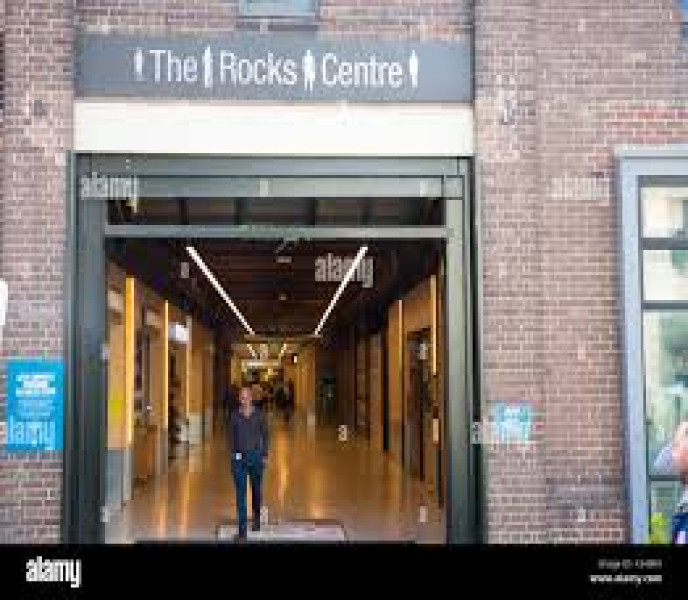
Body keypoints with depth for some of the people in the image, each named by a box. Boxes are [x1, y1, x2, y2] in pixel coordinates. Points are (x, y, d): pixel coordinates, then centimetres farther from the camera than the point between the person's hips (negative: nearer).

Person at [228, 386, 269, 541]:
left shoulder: (259, 414, -1)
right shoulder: (234, 415, 1)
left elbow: (264, 435, 3)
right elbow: (231, 436, 6)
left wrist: (265, 456, -1)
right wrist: (233, 454, 0)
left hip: (255, 456, 0)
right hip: (239, 458, 0)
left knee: (256, 490, 16)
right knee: (240, 494, -4)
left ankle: (256, 518, 44)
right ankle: (242, 530, -3)